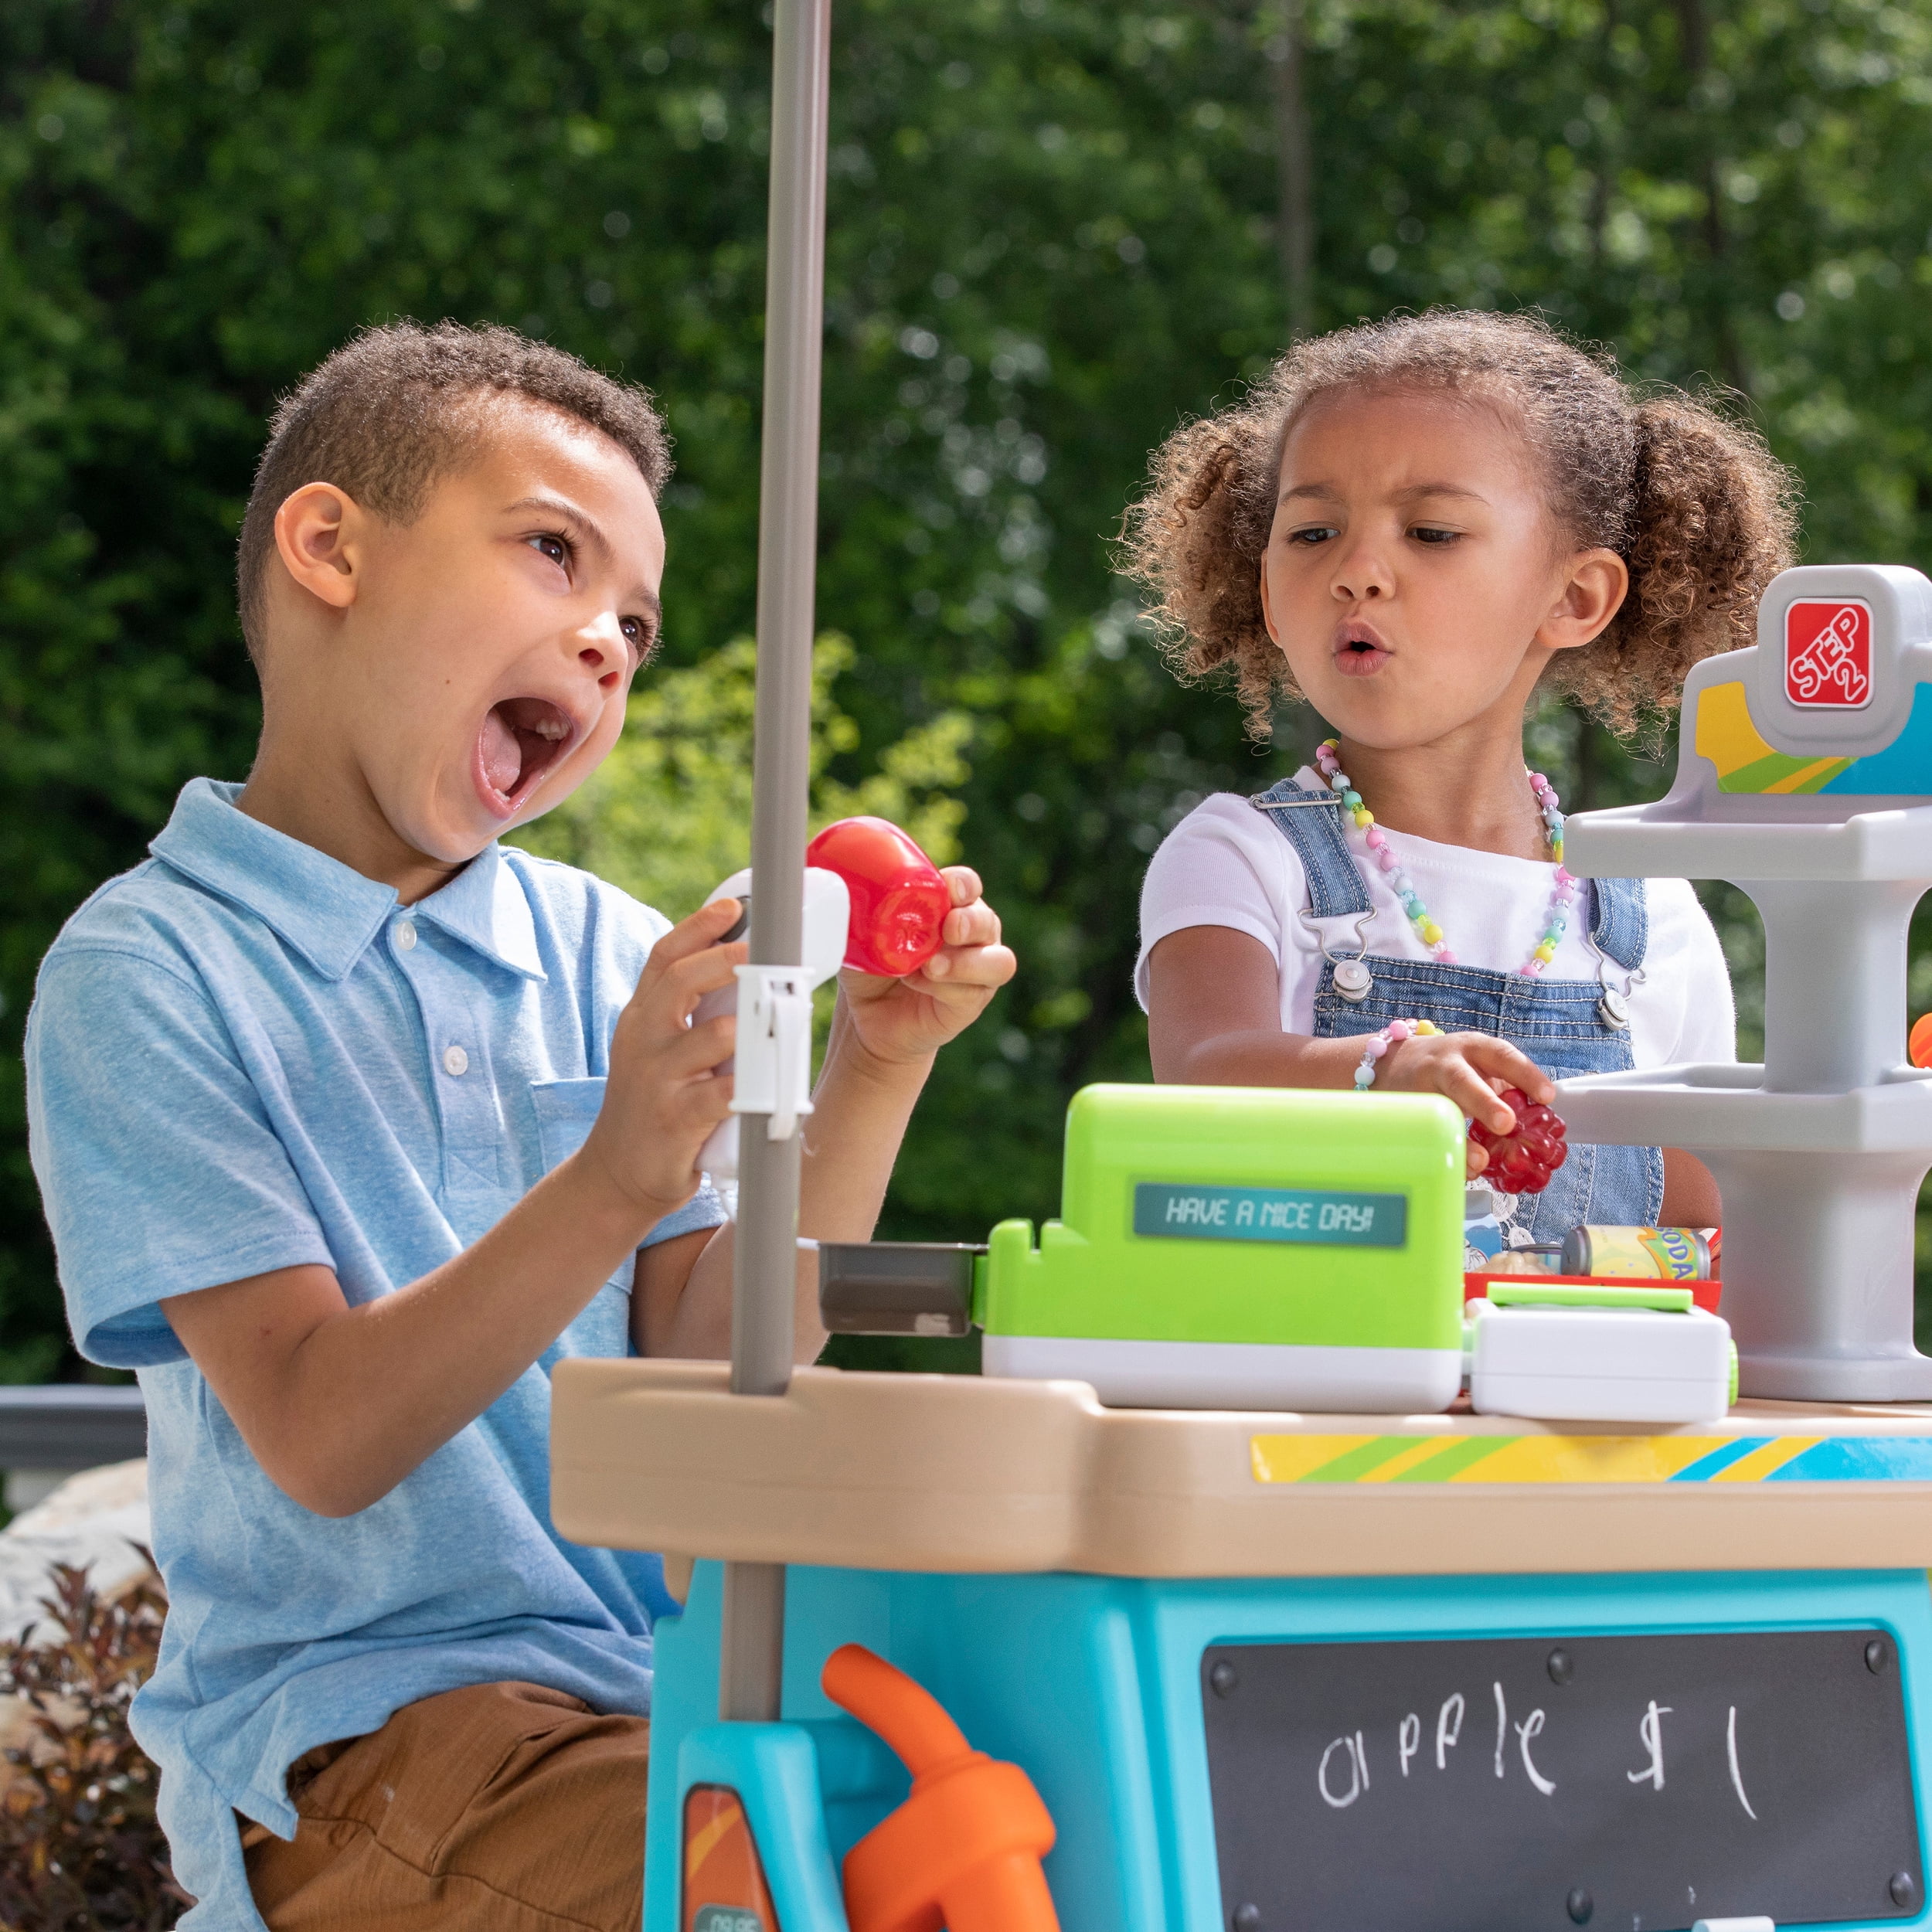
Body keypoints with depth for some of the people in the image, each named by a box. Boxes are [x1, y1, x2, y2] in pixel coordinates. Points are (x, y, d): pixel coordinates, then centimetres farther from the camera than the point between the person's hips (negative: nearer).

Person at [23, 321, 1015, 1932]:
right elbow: (323, 1441, -15)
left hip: (659, 1678, 6)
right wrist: (614, 1183, -28)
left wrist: (871, 1072, -9)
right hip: (353, 1722, -5)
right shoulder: (149, 974, -5)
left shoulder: (609, 956, 12)